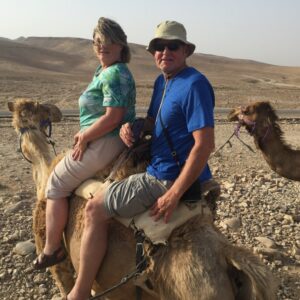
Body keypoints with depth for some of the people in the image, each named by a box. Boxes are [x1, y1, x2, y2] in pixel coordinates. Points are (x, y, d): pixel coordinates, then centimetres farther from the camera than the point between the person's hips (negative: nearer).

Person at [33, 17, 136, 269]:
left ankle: (51, 250, 14)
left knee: (56, 184, 1)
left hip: (105, 145, -11)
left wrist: (84, 138, -15)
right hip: (106, 142, 11)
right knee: (63, 179, 26)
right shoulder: (103, 70, 13)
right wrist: (85, 134, 6)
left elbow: (113, 117, -26)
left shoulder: (114, 74, -19)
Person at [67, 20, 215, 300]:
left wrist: (174, 195, -25)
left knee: (95, 209, -10)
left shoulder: (194, 84, -19)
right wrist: (129, 126, -5)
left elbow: (205, 144, -24)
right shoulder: (161, 81, 9)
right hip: (157, 168, 10)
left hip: (168, 179, -10)